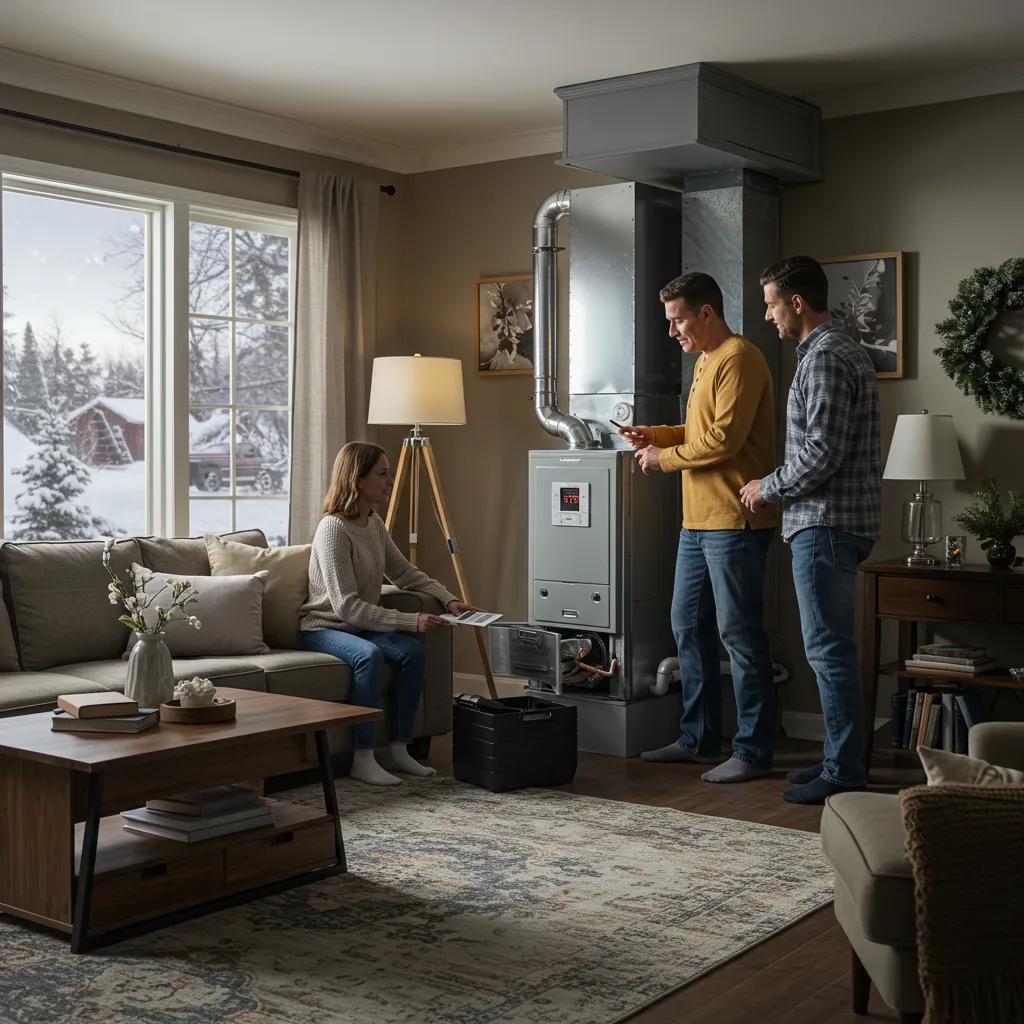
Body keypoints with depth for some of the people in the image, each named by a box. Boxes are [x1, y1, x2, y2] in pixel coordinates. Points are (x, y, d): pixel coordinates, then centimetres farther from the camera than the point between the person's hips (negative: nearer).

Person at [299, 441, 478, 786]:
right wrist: (410, 621, -29)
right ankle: (362, 758, -26)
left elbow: (406, 573, 15)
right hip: (322, 629, -8)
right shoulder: (333, 528, -22)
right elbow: (347, 606, -26)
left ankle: (398, 749, -10)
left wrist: (449, 599, -1)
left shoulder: (373, 523, 5)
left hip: (360, 627, 8)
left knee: (412, 651, -17)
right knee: (369, 655, -35)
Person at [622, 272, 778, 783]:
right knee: (689, 626, 14)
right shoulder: (706, 361, 19)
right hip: (698, 520, 11)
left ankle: (753, 750, 3)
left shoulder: (738, 359, -13)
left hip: (733, 521, -11)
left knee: (739, 634, -5)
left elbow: (724, 439, -21)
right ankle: (698, 738, 25)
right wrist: (655, 434, 10)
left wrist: (664, 458, -10)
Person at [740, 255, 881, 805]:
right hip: (834, 520, 11)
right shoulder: (843, 351, 18)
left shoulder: (824, 359, -15)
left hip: (826, 522, -11)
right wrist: (779, 485, 20)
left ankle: (843, 773, 0)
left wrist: (768, 487, -8)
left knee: (829, 647, -6)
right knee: (831, 645, 15)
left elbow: (822, 453, -22)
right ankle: (841, 758, 22)